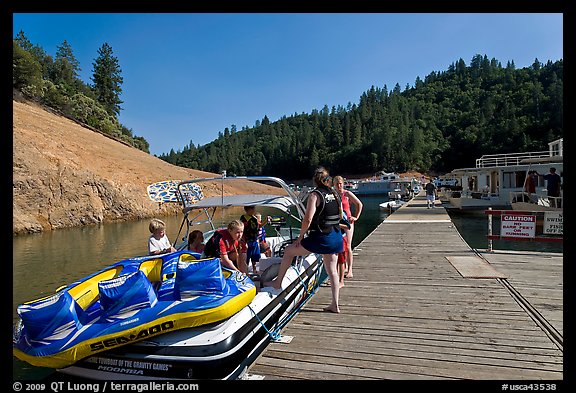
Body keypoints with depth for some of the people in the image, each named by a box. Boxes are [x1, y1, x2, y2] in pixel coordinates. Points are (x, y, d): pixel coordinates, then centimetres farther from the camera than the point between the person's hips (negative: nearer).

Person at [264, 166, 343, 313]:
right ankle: (335, 305, 18)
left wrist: (300, 237, -8)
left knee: (289, 251, 10)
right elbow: (340, 216, 17)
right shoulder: (335, 194, 9)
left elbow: (307, 219, -19)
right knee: (332, 271, 15)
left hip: (321, 238, -7)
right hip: (336, 238, 7)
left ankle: (277, 282, 19)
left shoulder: (314, 195, -12)